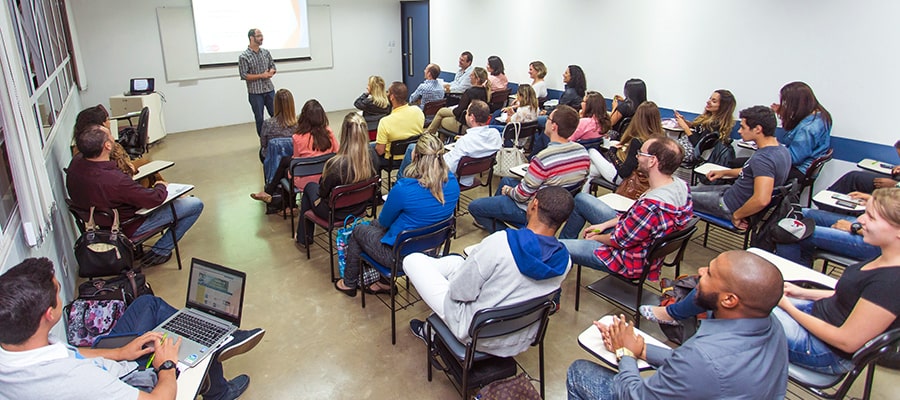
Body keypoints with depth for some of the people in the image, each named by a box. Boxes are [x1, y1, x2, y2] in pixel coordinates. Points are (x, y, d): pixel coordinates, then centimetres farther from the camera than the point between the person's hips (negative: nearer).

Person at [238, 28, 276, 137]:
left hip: (269, 90, 4)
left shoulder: (266, 52, 6)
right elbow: (244, 75, -11)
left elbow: (273, 66, 14)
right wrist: (261, 76, -15)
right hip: (255, 92, -4)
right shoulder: (244, 56, -9)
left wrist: (270, 73, -10)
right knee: (259, 119, 5)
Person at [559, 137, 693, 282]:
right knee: (581, 199, 15)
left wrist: (596, 238, -3)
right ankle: (567, 239, 36)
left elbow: (620, 240, -23)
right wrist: (604, 225, 2)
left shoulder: (652, 205, -38)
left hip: (631, 261, -9)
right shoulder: (680, 184, -10)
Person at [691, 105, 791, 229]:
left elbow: (762, 199, -42)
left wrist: (736, 215, -26)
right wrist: (724, 172, 17)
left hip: (730, 206, -9)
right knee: (695, 189, 22)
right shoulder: (781, 150, 0)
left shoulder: (762, 158, -32)